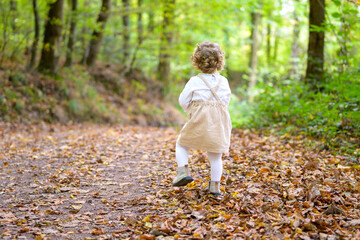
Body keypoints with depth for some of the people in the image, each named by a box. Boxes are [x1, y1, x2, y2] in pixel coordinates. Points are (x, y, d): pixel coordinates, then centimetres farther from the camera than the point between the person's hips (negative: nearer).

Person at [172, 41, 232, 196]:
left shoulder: (194, 81, -6)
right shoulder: (224, 81, 4)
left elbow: (183, 101, 0)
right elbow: (226, 101, 13)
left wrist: (190, 111, 19)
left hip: (199, 121, -3)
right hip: (220, 122, 3)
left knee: (181, 144, 17)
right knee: (215, 155, 12)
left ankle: (183, 170, -2)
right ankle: (215, 185, 14)